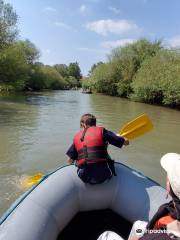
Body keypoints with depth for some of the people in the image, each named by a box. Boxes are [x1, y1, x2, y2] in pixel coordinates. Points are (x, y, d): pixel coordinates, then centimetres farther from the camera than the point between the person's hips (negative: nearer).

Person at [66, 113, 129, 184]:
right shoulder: (101, 131, 3)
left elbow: (70, 160, 15)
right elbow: (126, 142, 4)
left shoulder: (76, 137, 12)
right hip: (102, 174, -2)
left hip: (85, 177, 3)